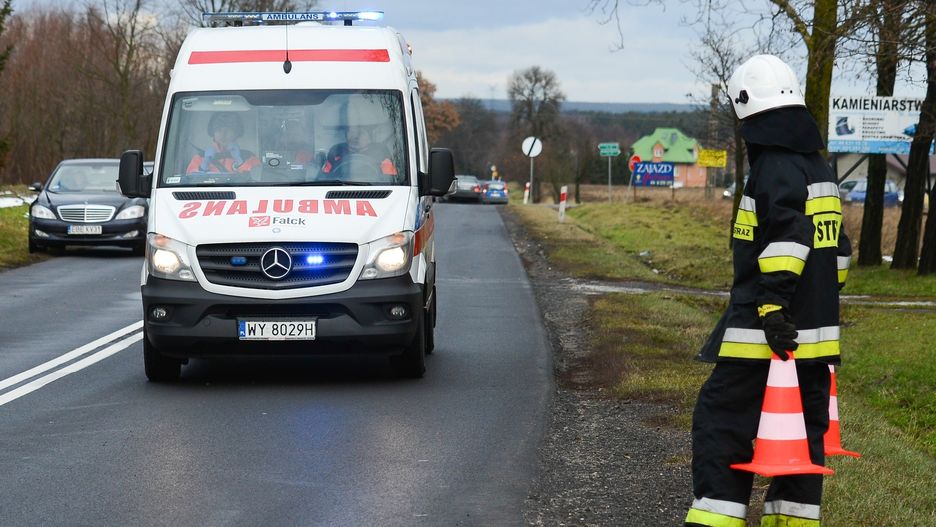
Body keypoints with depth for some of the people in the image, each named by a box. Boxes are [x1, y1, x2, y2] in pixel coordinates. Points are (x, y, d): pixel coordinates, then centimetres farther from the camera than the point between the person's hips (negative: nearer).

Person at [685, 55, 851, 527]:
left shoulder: (775, 167, -13)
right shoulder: (818, 168, 16)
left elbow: (788, 234, -27)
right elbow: (837, 247, 22)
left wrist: (773, 302, -29)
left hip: (768, 331, -9)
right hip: (814, 329, 9)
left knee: (722, 422, -4)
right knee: (802, 431, 12)